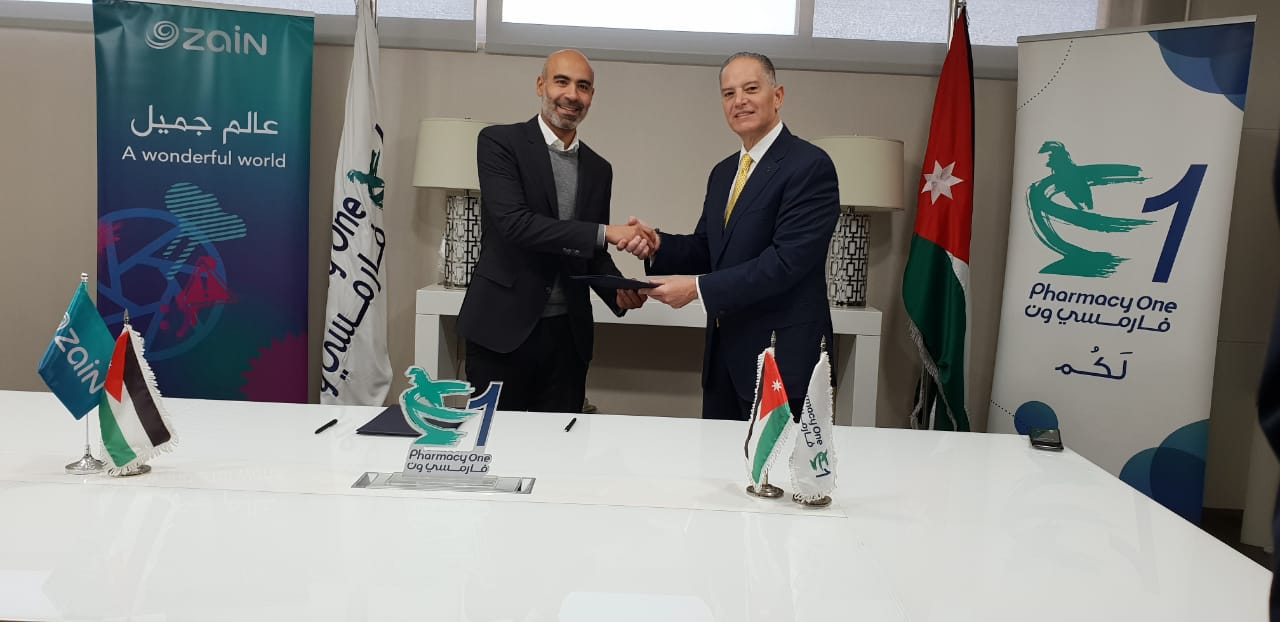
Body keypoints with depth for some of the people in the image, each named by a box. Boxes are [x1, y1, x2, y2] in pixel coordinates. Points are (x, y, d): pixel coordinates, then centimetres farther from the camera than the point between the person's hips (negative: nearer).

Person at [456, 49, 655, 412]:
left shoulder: (598, 169, 12)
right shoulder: (500, 142, -4)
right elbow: (514, 222, -18)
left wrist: (619, 291, -5)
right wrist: (604, 232, -20)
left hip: (568, 336, 4)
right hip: (503, 329, -4)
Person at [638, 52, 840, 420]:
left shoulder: (810, 166, -13)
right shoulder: (723, 172, 14)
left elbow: (787, 261, -21)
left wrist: (698, 288, -20)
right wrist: (658, 245, -5)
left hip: (782, 359, -7)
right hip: (724, 352, 8)